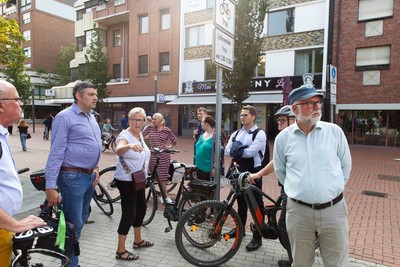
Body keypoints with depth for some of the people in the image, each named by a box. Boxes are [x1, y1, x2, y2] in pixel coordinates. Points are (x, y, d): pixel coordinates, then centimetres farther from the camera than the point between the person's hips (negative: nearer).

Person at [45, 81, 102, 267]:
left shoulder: (91, 117, 12)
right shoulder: (65, 117, -13)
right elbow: (56, 153, -17)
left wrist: (94, 168, 14)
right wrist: (51, 187, -19)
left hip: (89, 176, 8)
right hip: (73, 177, -8)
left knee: (81, 221, 18)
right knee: (73, 224, 2)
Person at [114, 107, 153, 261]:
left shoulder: (140, 135, 6)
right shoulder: (125, 135, -20)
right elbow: (119, 150, -43)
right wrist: (130, 146, -64)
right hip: (126, 181, -9)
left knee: (141, 208, 18)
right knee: (129, 213, -5)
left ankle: (138, 240, 36)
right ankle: (120, 251, 10)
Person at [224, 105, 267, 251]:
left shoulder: (260, 134, -9)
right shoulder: (236, 134, 10)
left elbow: (252, 152, -22)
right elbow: (227, 151, -1)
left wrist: (237, 150, -10)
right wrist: (243, 150, -15)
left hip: (253, 172, -6)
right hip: (239, 171, 6)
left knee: (256, 204, 2)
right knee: (241, 201, 20)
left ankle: (257, 237, 13)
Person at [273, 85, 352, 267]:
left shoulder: (334, 131, -2)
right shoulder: (283, 137, -2)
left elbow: (346, 165, 9)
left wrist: (335, 188, 9)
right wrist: (296, 190, 9)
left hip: (333, 210, 0)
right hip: (298, 212, 0)